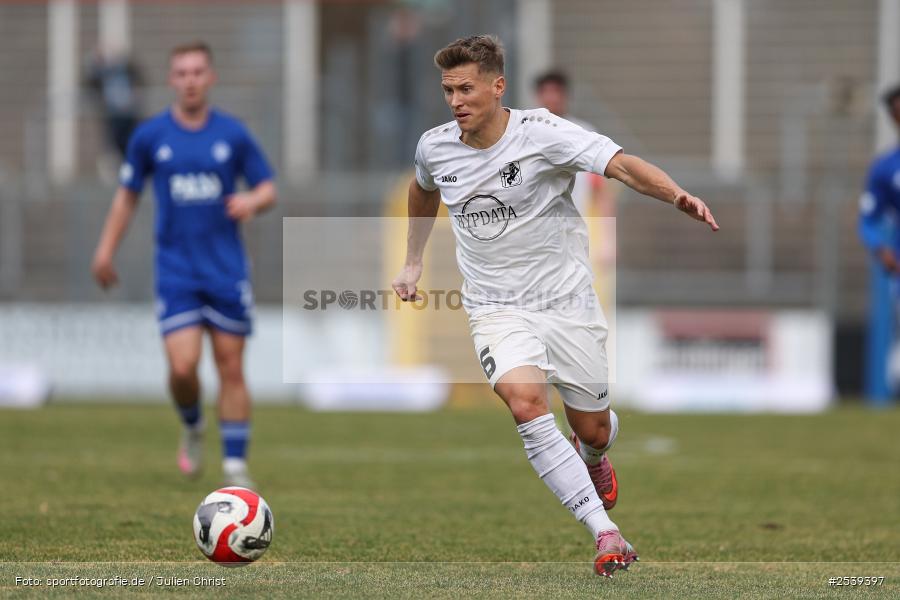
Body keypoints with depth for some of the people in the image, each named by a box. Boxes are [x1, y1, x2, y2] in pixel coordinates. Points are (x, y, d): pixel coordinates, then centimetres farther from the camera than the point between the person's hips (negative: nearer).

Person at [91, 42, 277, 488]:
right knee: (183, 366, -13)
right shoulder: (149, 136, 2)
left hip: (227, 270, 1)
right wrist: (106, 250, 8)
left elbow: (268, 189, 8)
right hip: (175, 271, -1)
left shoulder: (233, 134, 2)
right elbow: (127, 195, 12)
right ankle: (192, 427, 19)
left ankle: (236, 468, 7)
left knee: (231, 368, 0)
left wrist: (253, 201, -15)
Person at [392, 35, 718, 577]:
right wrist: (414, 263, 25)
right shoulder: (435, 147, -2)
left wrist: (677, 195, -46)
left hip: (567, 302, -1)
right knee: (526, 404, -27)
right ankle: (607, 534, -27)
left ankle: (594, 461, 51)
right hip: (497, 307, 1)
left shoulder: (541, 133, -16)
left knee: (593, 430, 9)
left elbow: (621, 165, -28)